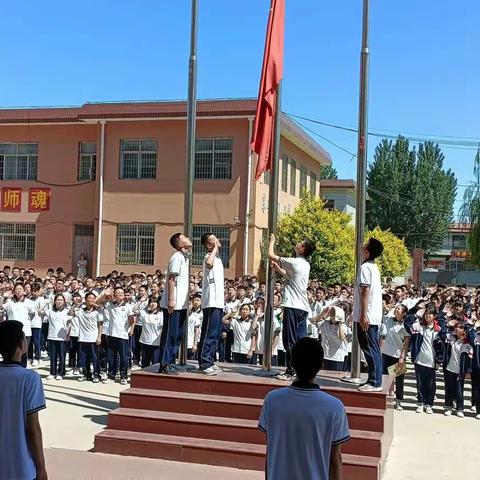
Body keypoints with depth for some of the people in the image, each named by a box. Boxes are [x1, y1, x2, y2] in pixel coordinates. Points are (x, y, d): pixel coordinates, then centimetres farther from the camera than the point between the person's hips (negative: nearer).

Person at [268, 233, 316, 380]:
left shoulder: (294, 262, -13)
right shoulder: (305, 264, 14)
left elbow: (271, 255, -6)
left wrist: (272, 241, 11)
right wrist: (277, 268, 25)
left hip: (293, 306, -9)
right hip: (303, 307, 9)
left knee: (290, 341, -5)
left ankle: (290, 371, -4)